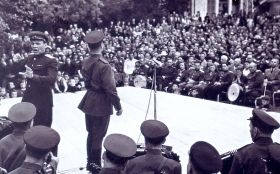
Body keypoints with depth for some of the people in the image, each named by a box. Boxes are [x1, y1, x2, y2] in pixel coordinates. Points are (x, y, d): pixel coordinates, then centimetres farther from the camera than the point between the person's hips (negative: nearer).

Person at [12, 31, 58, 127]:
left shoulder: (51, 61, -16)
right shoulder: (30, 57, 6)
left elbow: (51, 80, -29)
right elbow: (21, 67, 24)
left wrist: (33, 76, -42)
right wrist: (17, 61, 0)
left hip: (43, 100, -7)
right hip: (28, 97, 8)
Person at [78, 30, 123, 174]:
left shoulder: (85, 63, 1)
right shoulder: (104, 65, -23)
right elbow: (110, 89, -21)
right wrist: (118, 106, -11)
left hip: (89, 103, 8)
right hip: (101, 105, -7)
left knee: (91, 134, 20)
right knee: (98, 137, 5)